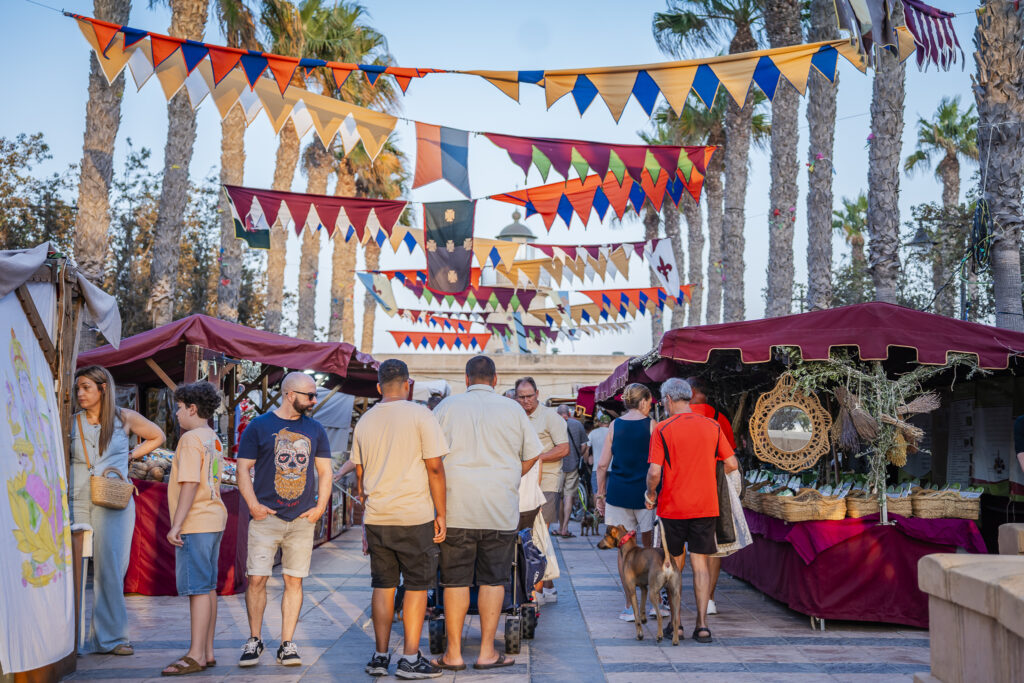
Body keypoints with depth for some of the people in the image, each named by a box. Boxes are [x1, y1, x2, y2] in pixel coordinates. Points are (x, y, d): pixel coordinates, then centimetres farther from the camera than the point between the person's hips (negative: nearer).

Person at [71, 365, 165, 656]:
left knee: (109, 568, -5)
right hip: (77, 500, 1)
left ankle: (109, 637, 2)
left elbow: (156, 436, 21)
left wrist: (130, 455, 10)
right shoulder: (73, 422, 9)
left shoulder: (124, 418, 7)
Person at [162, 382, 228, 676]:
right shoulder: (213, 439, 16)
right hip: (213, 519, 10)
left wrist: (176, 524, -19)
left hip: (196, 523, -10)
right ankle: (207, 652, 18)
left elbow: (190, 484, -19)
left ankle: (196, 656, -4)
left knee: (197, 588, -7)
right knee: (208, 588, 12)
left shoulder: (191, 439, -13)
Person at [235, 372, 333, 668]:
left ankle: (287, 643, 10)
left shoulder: (315, 430, 13)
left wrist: (320, 506, 3)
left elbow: (324, 471, 15)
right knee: (256, 578, -4)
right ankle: (254, 640, 11)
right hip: (266, 517, -3)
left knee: (294, 580, 3)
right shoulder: (258, 426, 2)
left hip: (302, 519, 3)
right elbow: (243, 468, 2)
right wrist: (253, 504, -10)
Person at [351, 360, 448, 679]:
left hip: (376, 518, 5)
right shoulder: (420, 415, -6)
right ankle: (410, 659, 2)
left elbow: (360, 474, 16)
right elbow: (434, 468, -9)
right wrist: (440, 514, -3)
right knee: (417, 586, 3)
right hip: (415, 516, -4)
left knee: (383, 586, 11)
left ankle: (380, 657, 13)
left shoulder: (364, 421, 10)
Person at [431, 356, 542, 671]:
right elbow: (531, 456, 12)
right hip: (500, 510, 1)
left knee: (455, 581, 5)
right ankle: (487, 652, 10)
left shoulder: (447, 406, 2)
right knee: (493, 580, 8)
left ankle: (453, 654, 10)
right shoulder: (513, 409, 5)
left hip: (457, 509, 0)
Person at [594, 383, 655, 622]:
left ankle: (630, 606, 7)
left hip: (618, 492, 2)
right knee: (650, 546, 12)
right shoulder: (650, 426, -3)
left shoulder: (614, 426, 4)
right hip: (644, 492, -1)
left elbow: (602, 464, 4)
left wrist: (600, 494, 11)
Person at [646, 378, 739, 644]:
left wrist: (650, 494, 5)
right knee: (700, 564, 5)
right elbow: (732, 464, 4)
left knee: (673, 565, 12)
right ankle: (702, 624, -2)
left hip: (672, 508, -2)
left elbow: (654, 473, -14)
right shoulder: (712, 427, 2)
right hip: (705, 506, 2)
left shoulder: (662, 429, -8)